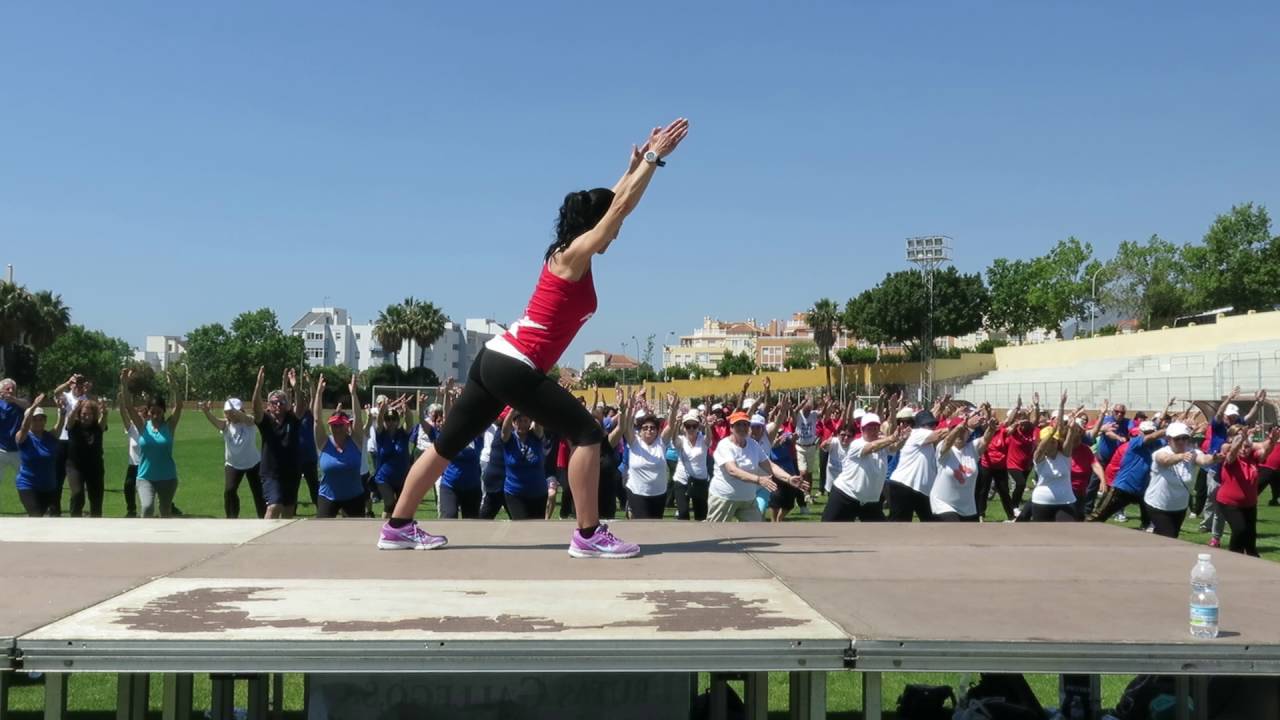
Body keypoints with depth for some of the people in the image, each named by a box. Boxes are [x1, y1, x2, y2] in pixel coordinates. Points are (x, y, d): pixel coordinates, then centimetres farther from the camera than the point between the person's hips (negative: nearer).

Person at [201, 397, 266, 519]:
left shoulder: (249, 422, -17)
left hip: (253, 463, -1)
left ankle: (263, 519, 19)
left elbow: (244, 417, -41)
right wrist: (206, 412, -57)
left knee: (259, 493, 5)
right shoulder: (226, 424, -11)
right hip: (232, 464, 2)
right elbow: (215, 421, -33)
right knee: (229, 491, -15)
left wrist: (235, 413, -66)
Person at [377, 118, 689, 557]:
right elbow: (622, 206, -10)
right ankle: (588, 536, -6)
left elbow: (611, 202, 28)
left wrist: (636, 165, 32)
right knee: (587, 434, -6)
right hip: (516, 368, -10)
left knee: (448, 443, 13)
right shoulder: (576, 255, -7)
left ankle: (398, 527, 21)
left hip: (497, 358, 10)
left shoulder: (565, 253, 16)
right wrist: (655, 157, -5)